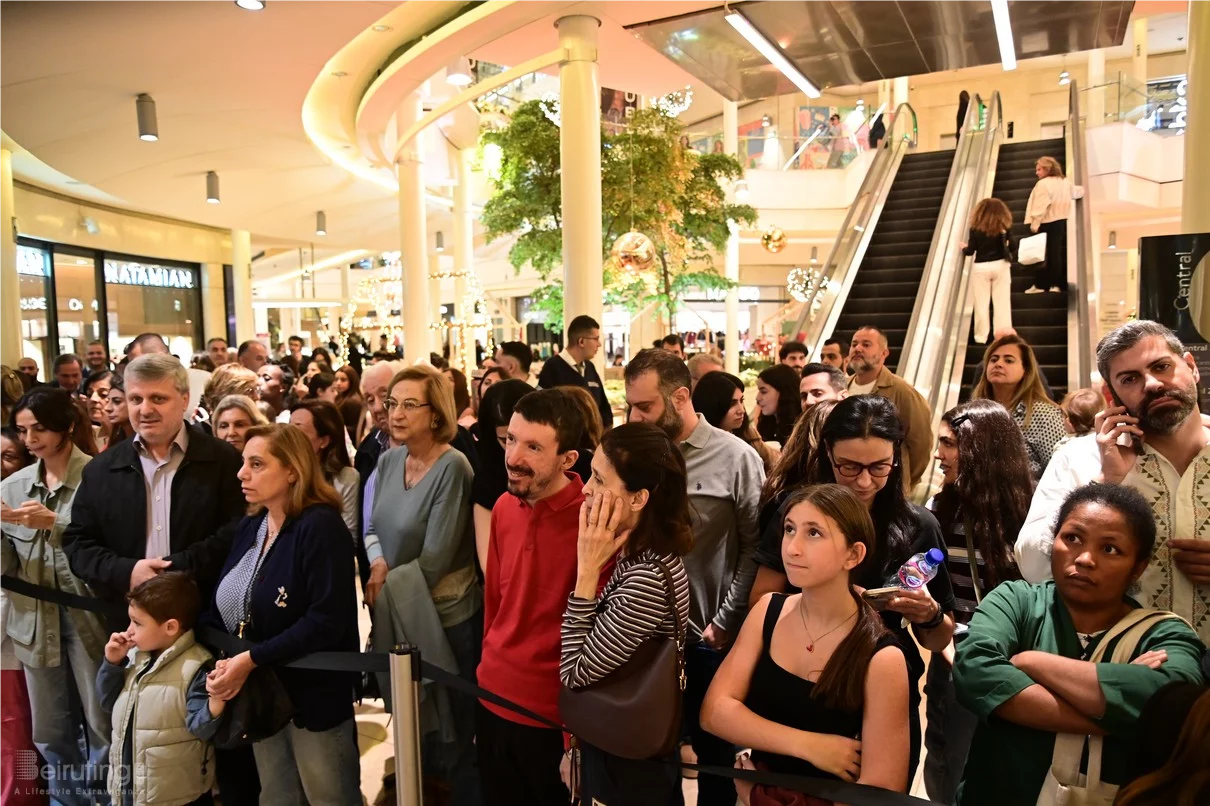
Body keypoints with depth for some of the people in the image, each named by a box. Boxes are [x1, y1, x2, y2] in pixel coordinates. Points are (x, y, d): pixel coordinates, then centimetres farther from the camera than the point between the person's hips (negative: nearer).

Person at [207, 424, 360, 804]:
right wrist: (218, 664, -9)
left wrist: (251, 660, -24)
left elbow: (327, 622, -25)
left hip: (314, 695, -7)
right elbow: (224, 609, 9)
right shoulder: (248, 528, 6)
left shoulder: (320, 526, -19)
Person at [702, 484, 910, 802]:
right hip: (754, 790, 4)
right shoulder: (768, 610, -4)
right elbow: (714, 710, -6)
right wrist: (808, 745, -16)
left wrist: (760, 794, -9)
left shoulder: (881, 660, -16)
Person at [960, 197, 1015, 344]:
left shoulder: (976, 229, -5)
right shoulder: (1005, 228, 0)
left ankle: (981, 335, 6)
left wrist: (963, 247, 16)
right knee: (1002, 300, 5)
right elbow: (1011, 247, -2)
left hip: (981, 268, -1)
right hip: (1000, 265, 1)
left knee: (981, 302, 3)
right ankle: (1002, 329, 1)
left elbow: (970, 251, -5)